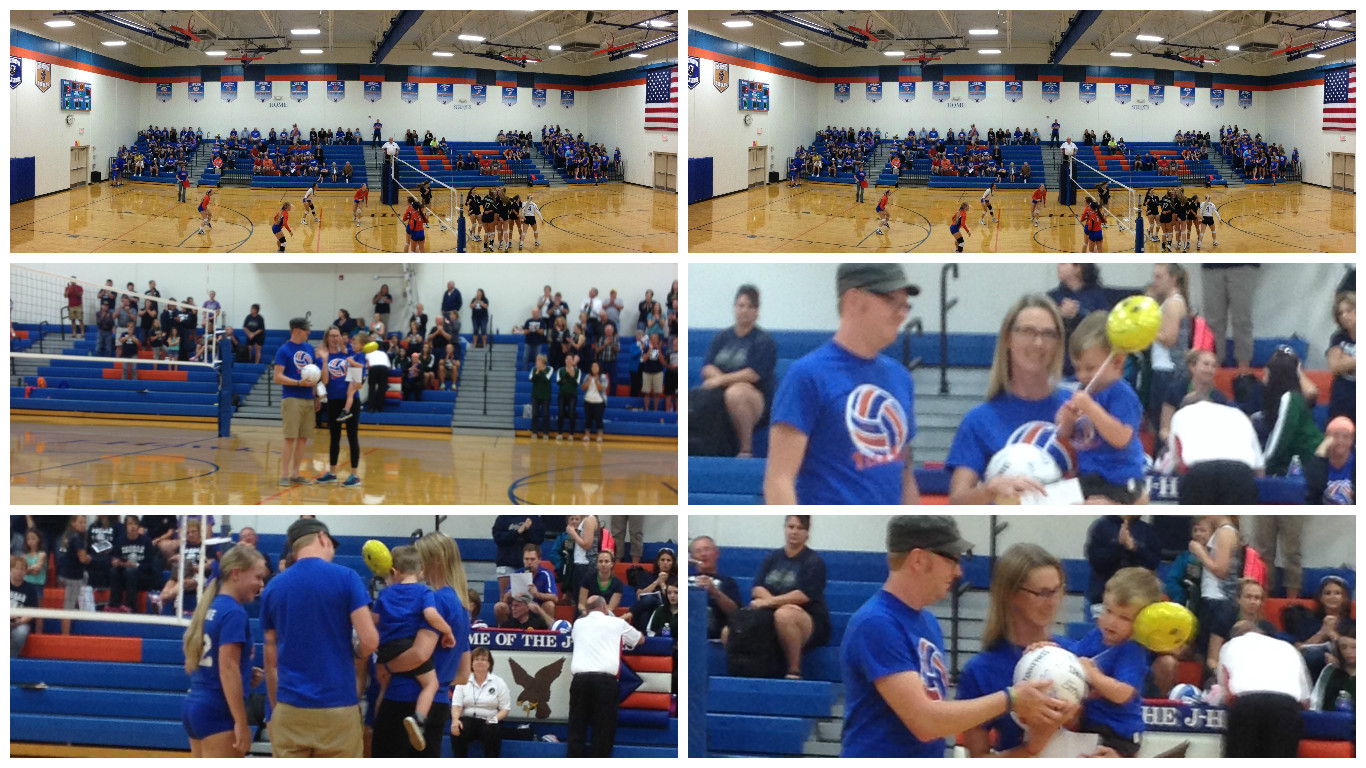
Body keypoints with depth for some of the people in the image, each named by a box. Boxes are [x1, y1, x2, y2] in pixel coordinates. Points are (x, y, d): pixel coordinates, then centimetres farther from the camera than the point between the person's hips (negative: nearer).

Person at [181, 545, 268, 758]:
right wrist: (241, 723, -20)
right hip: (218, 713, -9)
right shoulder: (234, 613, -14)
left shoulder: (210, 608, 13)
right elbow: (227, 669, -21)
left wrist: (245, 673, 14)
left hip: (195, 705, 9)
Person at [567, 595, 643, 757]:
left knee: (577, 727, 6)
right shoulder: (617, 624, 13)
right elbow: (640, 639, 30)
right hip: (605, 679, -2)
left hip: (580, 678, 2)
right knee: (603, 729, 0)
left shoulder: (578, 624, 19)